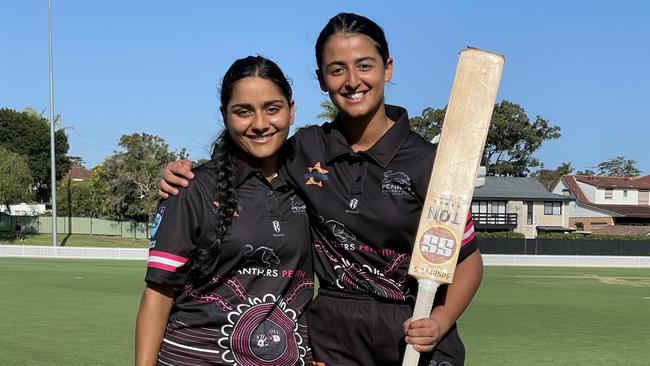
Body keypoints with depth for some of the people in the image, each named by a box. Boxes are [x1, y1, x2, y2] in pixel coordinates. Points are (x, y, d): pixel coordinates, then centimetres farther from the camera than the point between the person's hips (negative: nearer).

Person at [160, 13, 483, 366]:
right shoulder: (304, 149, -1)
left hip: (414, 337, -2)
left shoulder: (426, 161, -9)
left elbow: (468, 259, -2)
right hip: (332, 335, 3)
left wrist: (440, 321, -18)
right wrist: (186, 174, -3)